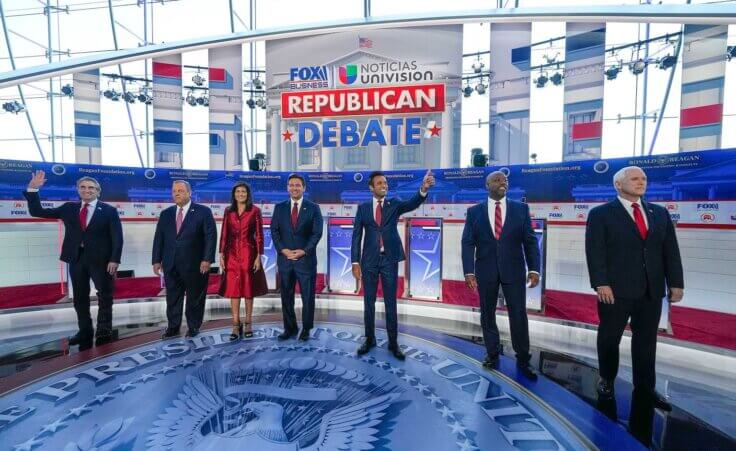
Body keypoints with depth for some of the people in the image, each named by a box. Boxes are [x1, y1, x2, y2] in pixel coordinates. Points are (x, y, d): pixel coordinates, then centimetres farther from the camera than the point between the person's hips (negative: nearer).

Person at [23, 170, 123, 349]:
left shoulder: (109, 210, -2)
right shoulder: (69, 208, 10)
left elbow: (117, 237, -7)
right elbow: (36, 211, 11)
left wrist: (114, 260, -16)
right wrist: (33, 189, -1)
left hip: (100, 259, -4)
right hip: (76, 258, 4)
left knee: (105, 296, 1)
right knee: (80, 297, 12)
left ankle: (104, 331, 13)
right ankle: (85, 330, 24)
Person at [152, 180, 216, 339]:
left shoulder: (203, 212, -3)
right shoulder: (166, 214, 11)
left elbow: (211, 236, -8)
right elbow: (158, 238, 11)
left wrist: (207, 259, -15)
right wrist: (156, 260, 5)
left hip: (195, 264, -4)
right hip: (171, 265, 4)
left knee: (195, 297, 7)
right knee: (172, 298, 11)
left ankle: (193, 327, 22)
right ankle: (173, 327, 24)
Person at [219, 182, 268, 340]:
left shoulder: (255, 210, -2)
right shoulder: (228, 211, 7)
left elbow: (259, 235, -3)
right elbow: (224, 234, 8)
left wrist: (258, 256, -8)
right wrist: (221, 254, 2)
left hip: (249, 253, -2)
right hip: (232, 254, 3)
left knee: (248, 288, 6)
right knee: (233, 289, 2)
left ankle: (248, 323, 19)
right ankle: (236, 325, 10)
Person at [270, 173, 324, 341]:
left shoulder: (313, 208, 1)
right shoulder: (279, 207, 8)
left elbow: (317, 233, -5)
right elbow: (274, 231, 5)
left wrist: (304, 251, -14)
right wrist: (283, 250, -9)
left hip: (306, 259, -2)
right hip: (284, 258, 2)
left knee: (308, 296, 5)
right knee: (286, 296, 9)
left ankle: (306, 328, 20)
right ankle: (290, 327, 24)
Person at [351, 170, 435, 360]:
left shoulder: (394, 204, 4)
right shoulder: (363, 208, 4)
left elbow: (412, 204, -16)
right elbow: (356, 235, 1)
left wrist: (424, 189, -37)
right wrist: (355, 262, -5)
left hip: (389, 260, 0)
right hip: (369, 260, 1)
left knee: (390, 303, 7)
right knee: (369, 302, 11)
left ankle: (393, 342, 19)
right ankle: (369, 339, 27)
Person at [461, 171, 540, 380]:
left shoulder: (521, 208, 4)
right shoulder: (474, 211, 2)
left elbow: (530, 241, 2)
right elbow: (468, 243, -2)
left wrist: (534, 268, -7)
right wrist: (469, 271, -10)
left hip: (514, 270, 0)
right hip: (485, 271, 0)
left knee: (519, 315, 4)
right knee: (487, 314, 11)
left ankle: (523, 359, 21)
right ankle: (493, 352, 30)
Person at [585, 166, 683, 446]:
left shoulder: (660, 213, 12)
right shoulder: (601, 214, -4)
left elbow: (671, 251, 10)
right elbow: (595, 251, -11)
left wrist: (675, 282, 2)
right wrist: (601, 283, -18)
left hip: (652, 291, 4)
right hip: (615, 289, -4)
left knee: (646, 342, 12)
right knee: (609, 338, 9)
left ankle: (645, 389, 26)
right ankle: (606, 380, 30)